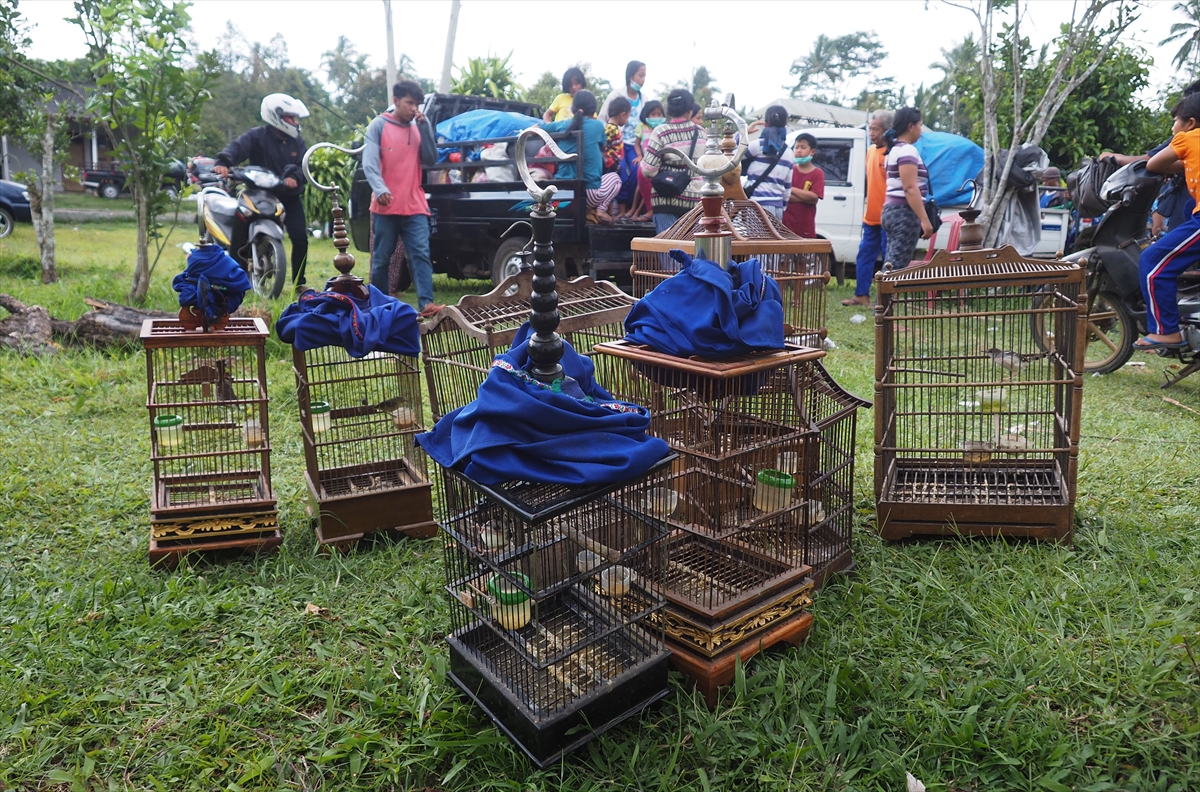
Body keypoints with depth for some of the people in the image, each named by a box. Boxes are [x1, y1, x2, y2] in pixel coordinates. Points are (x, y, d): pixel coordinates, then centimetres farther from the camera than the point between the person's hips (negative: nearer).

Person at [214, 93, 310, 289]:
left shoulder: (297, 142, 8)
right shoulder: (256, 136, -5)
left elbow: (302, 165, -4)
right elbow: (238, 147, -22)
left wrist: (294, 176, -27)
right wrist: (223, 161, -43)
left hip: (289, 196, 2)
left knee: (300, 238, -9)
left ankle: (299, 283, 3)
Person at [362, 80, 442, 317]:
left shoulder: (418, 127, 13)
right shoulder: (379, 125, 1)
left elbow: (431, 159, 4)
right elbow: (369, 163, -9)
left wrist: (425, 126, -4)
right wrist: (380, 190, -27)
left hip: (415, 206, 3)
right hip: (386, 206, -3)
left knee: (421, 254, -9)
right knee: (381, 259, 5)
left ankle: (426, 303, -15)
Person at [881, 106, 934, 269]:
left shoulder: (895, 149, 19)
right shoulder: (907, 150, -11)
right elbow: (910, 188, -20)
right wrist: (924, 219, -21)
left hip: (892, 211, 10)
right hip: (904, 213, -10)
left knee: (890, 267, 8)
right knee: (896, 268, -11)